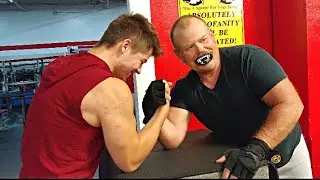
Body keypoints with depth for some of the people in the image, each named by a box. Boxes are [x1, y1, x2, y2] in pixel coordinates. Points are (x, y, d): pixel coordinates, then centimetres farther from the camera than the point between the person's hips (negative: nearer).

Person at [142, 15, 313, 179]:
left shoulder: (249, 58, -23)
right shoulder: (184, 90, -12)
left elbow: (291, 105, -28)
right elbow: (173, 139, -18)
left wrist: (256, 148, -39)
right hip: (235, 161, 3)